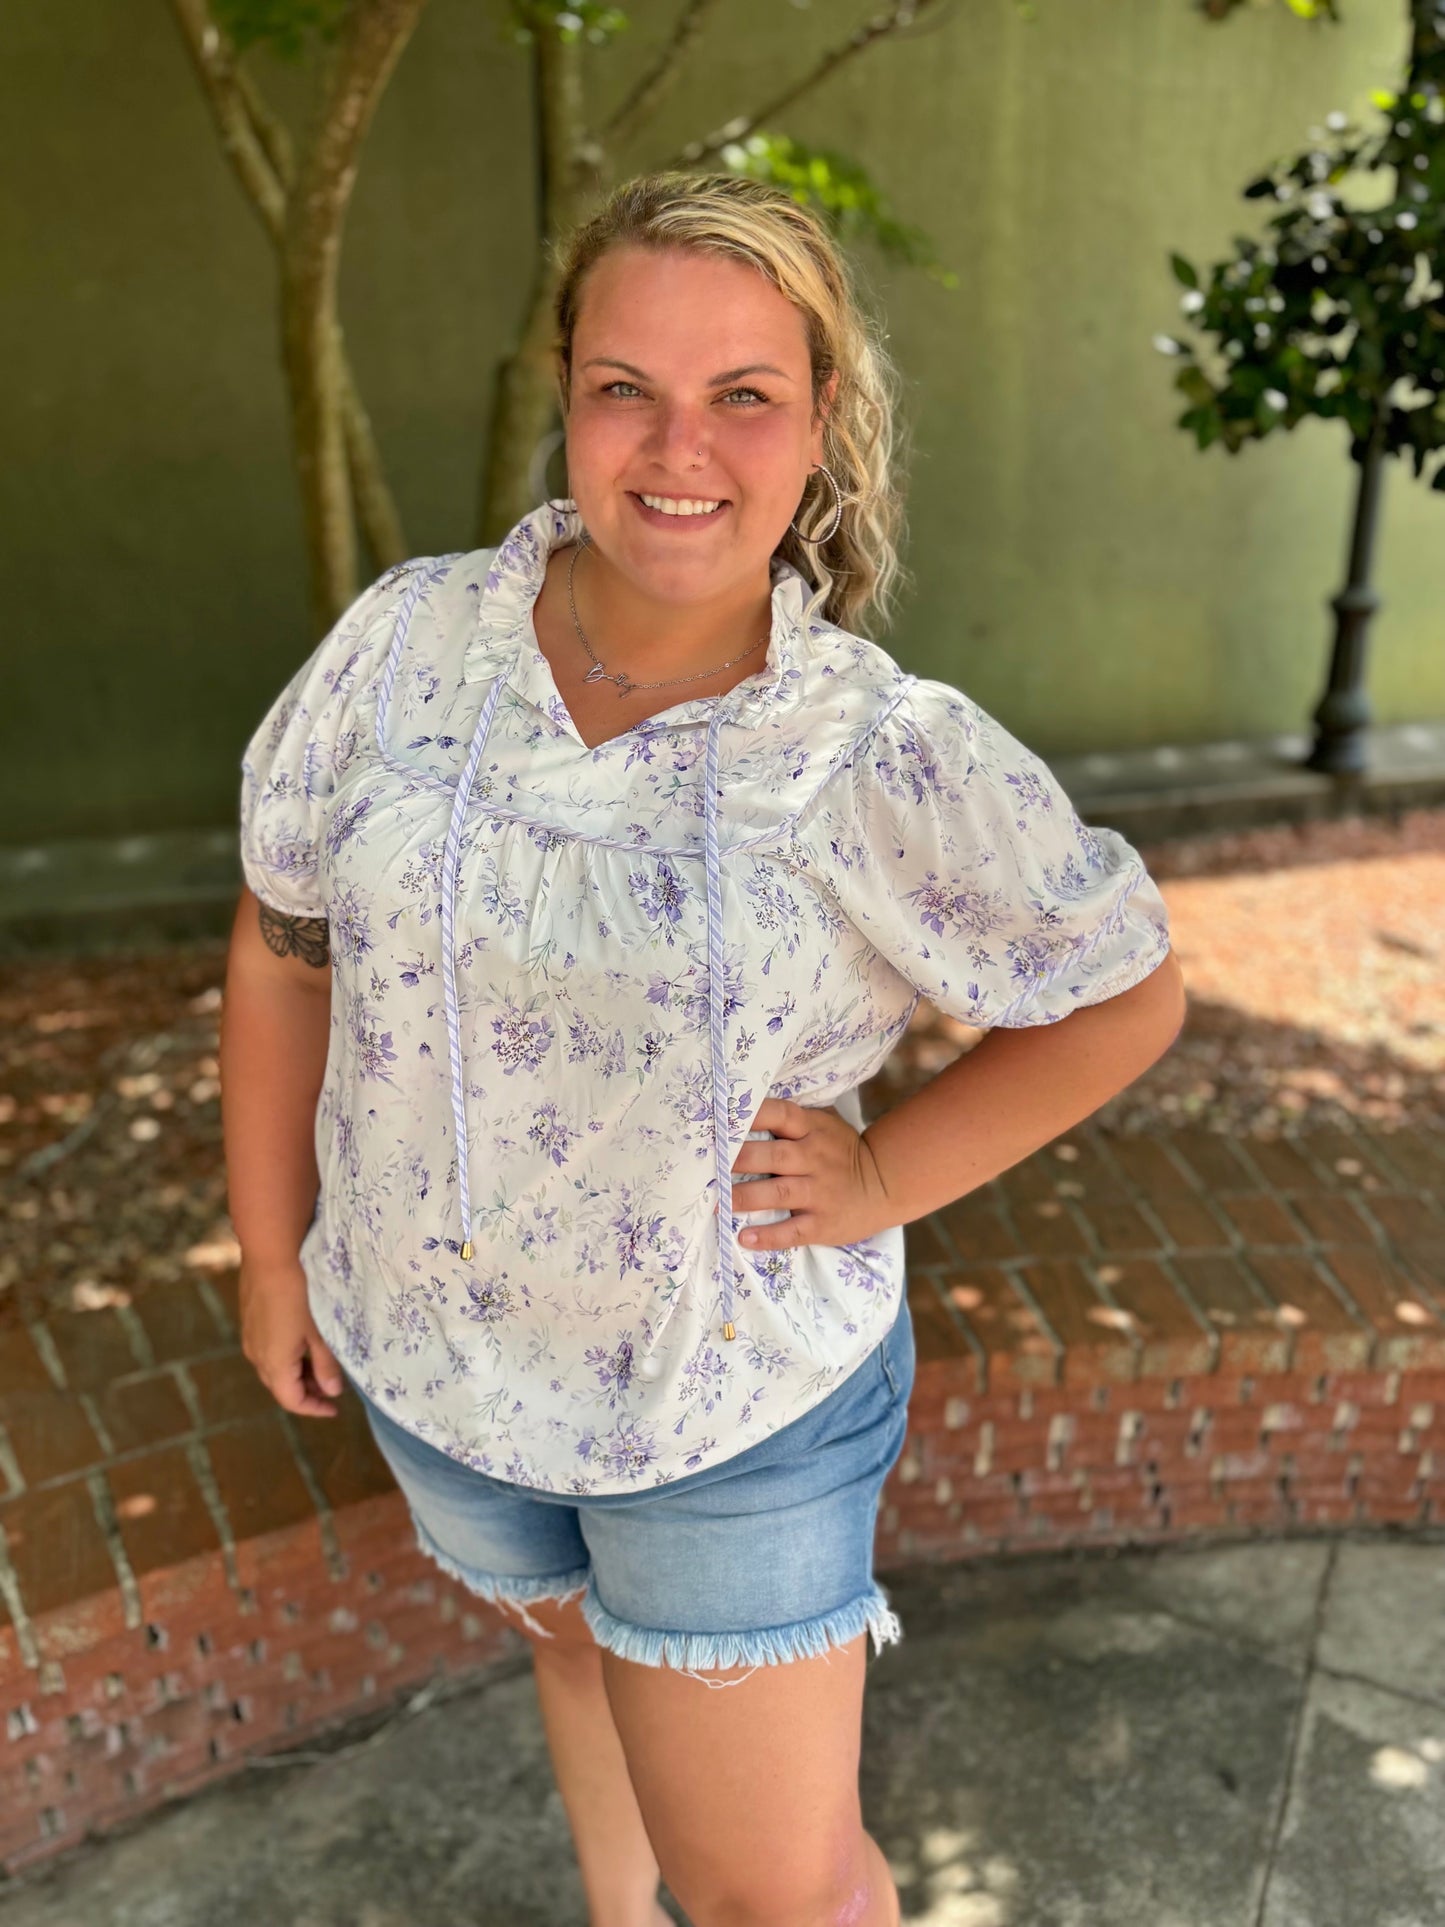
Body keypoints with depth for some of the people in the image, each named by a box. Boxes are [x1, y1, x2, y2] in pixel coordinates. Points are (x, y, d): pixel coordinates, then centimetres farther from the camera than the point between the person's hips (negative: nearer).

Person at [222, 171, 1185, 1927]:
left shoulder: (899, 758, -19)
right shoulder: (409, 642, -11)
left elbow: (1128, 996, -6)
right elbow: (283, 946, -1)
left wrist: (886, 1178, -14)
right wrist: (272, 1252, 5)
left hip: (745, 1394, -3)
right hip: (434, 1355, 4)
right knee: (575, 1644, 31)